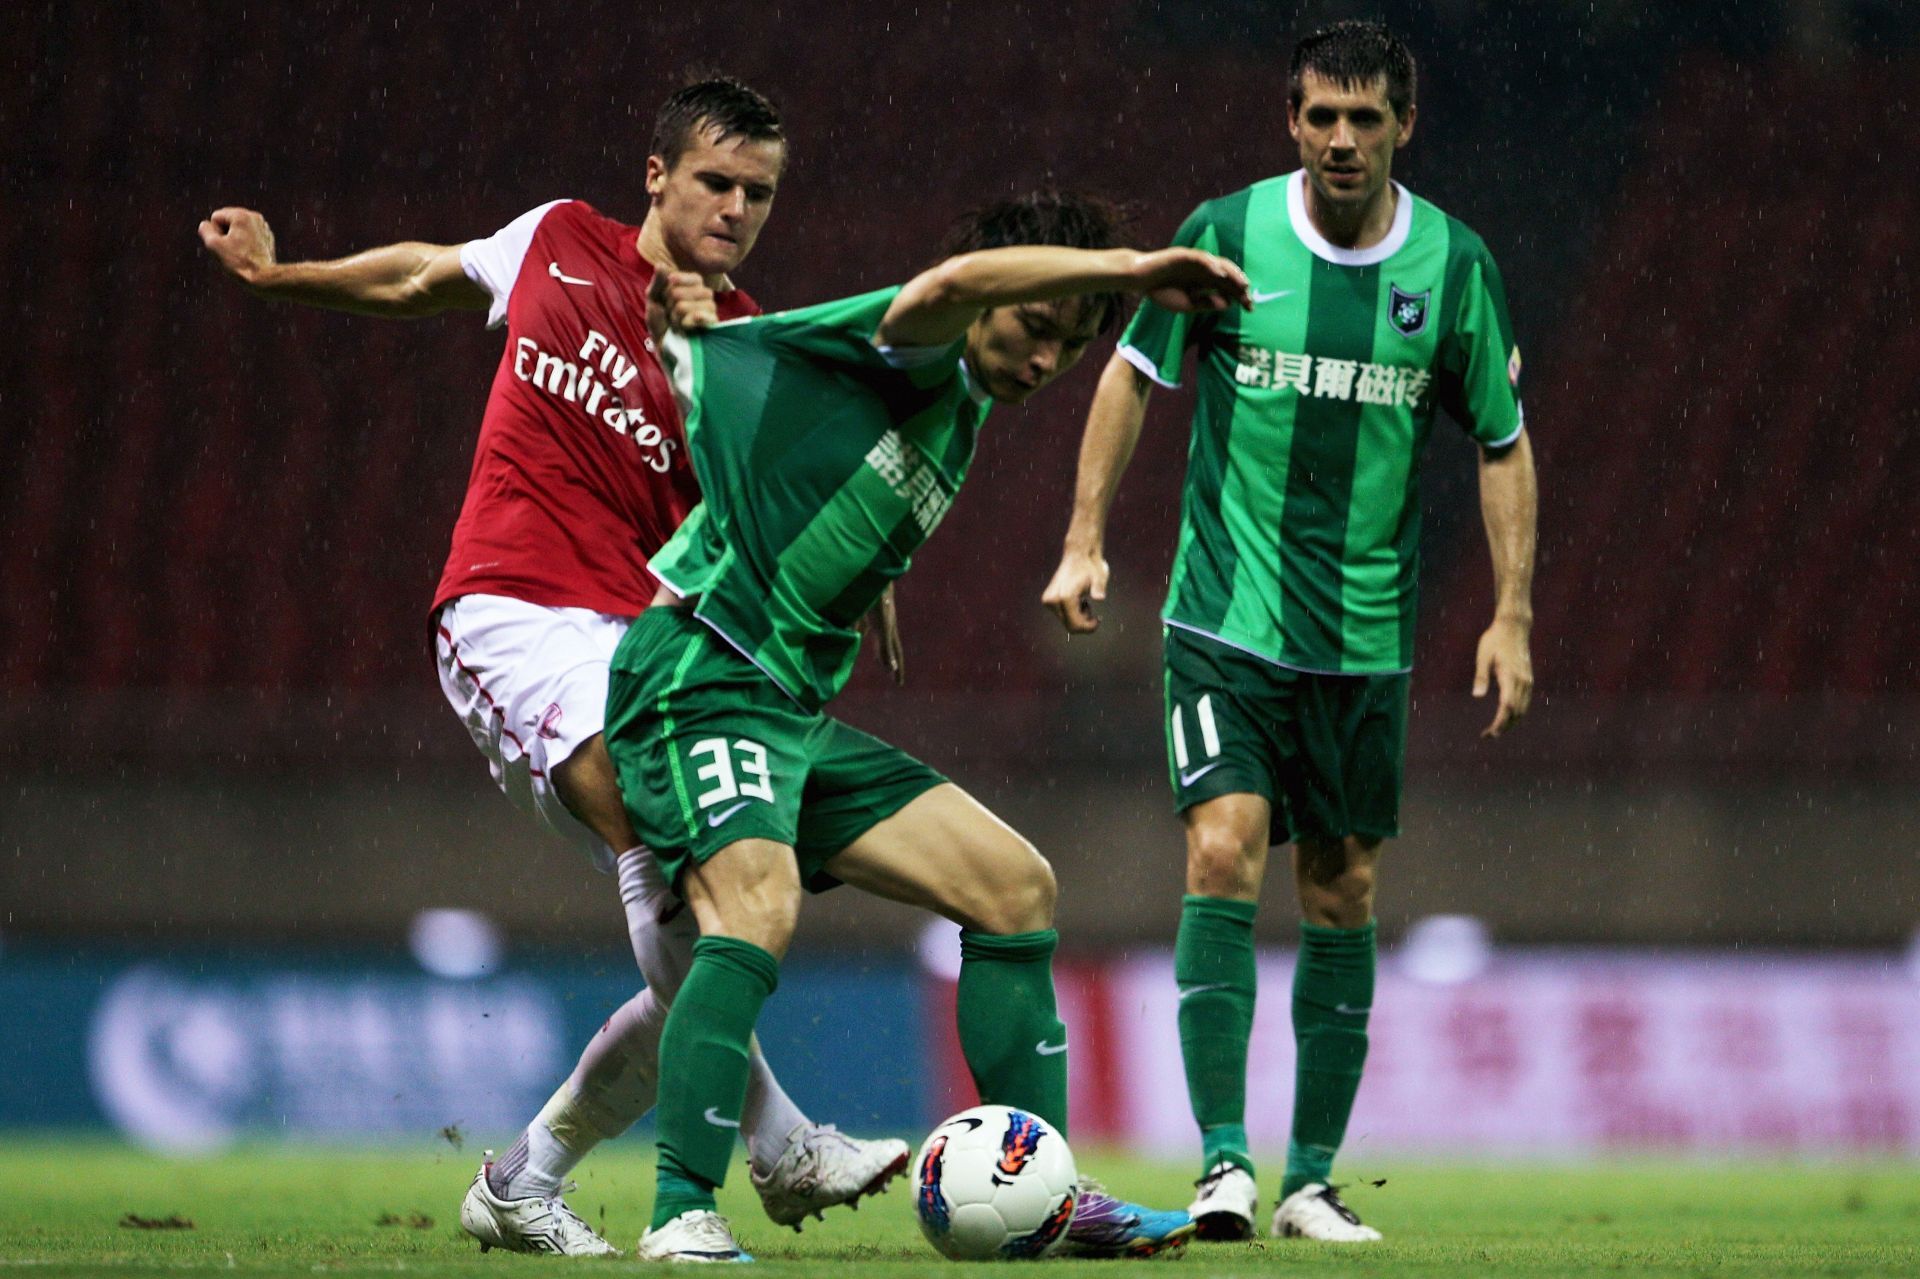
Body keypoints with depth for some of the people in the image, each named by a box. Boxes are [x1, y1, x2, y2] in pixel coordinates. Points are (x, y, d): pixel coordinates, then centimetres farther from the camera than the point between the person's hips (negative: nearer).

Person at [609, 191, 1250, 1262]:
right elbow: (956, 285, -33)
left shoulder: (962, 423, 19)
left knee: (1014, 885, 7)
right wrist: (1134, 268, -30)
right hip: (701, 679, -10)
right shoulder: (913, 358, -7)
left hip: (800, 712, 10)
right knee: (759, 905, -32)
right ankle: (685, 1213, -33)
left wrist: (709, 330, 8)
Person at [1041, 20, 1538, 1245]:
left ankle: (1313, 1178, 18)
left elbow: (1504, 443, 7)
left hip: (1367, 634, 2)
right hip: (1226, 621, -2)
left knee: (1343, 897, 7)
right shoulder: (1227, 236, -6)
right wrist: (1086, 541, 0)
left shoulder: (1454, 265, -2)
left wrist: (1513, 615, 1)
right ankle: (1225, 1163, -14)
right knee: (1225, 857, -16)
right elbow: (1133, 374, 6)